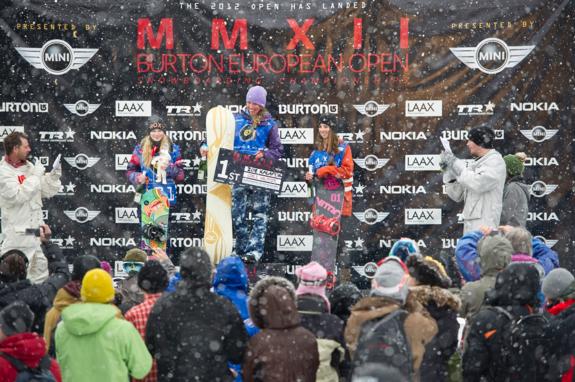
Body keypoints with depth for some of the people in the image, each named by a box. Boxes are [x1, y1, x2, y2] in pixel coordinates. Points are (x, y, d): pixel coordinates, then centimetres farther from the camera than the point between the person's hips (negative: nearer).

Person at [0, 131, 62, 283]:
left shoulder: (29, 166, 11)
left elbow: (47, 191, 15)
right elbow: (18, 196, -23)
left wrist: (55, 174, -1)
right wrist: (36, 175, -18)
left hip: (37, 230, 8)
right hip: (18, 234, -8)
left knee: (41, 272, 15)